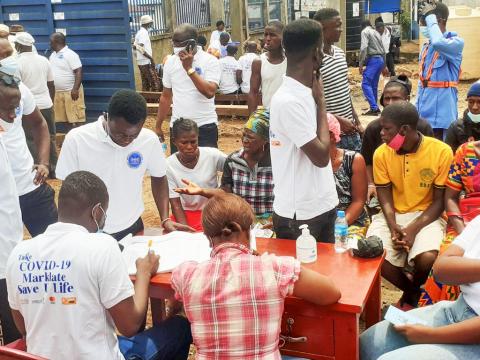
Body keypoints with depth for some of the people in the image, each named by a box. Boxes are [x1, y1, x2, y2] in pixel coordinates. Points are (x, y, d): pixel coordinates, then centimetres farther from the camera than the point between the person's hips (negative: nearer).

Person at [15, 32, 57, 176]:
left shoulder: (16, 63, -10)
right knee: (50, 138, 13)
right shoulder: (44, 60, 6)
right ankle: (53, 171, 21)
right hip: (46, 105, 5)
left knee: (32, 141, 3)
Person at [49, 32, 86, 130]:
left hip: (71, 92, -8)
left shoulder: (70, 54, -11)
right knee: (64, 118, 10)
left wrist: (75, 89, -25)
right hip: (57, 92, 8)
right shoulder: (53, 55, 15)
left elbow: (79, 71, -17)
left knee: (75, 118, -8)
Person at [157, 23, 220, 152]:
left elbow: (210, 92, -21)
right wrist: (158, 126, 13)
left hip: (205, 126, -4)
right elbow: (166, 96, 13)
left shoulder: (210, 61, -7)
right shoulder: (170, 62, 6)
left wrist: (189, 68, -19)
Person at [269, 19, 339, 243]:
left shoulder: (305, 93, 3)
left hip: (323, 205, 8)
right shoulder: (288, 101, -23)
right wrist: (320, 101, -13)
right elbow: (321, 157, -20)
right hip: (299, 214, -8)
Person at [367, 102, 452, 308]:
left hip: (426, 215, -2)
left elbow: (439, 201, -8)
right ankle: (415, 292, 5)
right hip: (393, 215, 3)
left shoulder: (441, 152, -13)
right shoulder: (382, 154, -4)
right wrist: (393, 227, -20)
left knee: (428, 258, -31)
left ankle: (411, 295, 6)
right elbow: (385, 197, -1)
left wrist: (414, 229, -21)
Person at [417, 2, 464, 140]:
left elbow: (438, 43, -32)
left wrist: (430, 17, -18)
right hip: (424, 112, 7)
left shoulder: (456, 42, -8)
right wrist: (417, 108, 14)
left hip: (441, 112, -7)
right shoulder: (426, 46, 14)